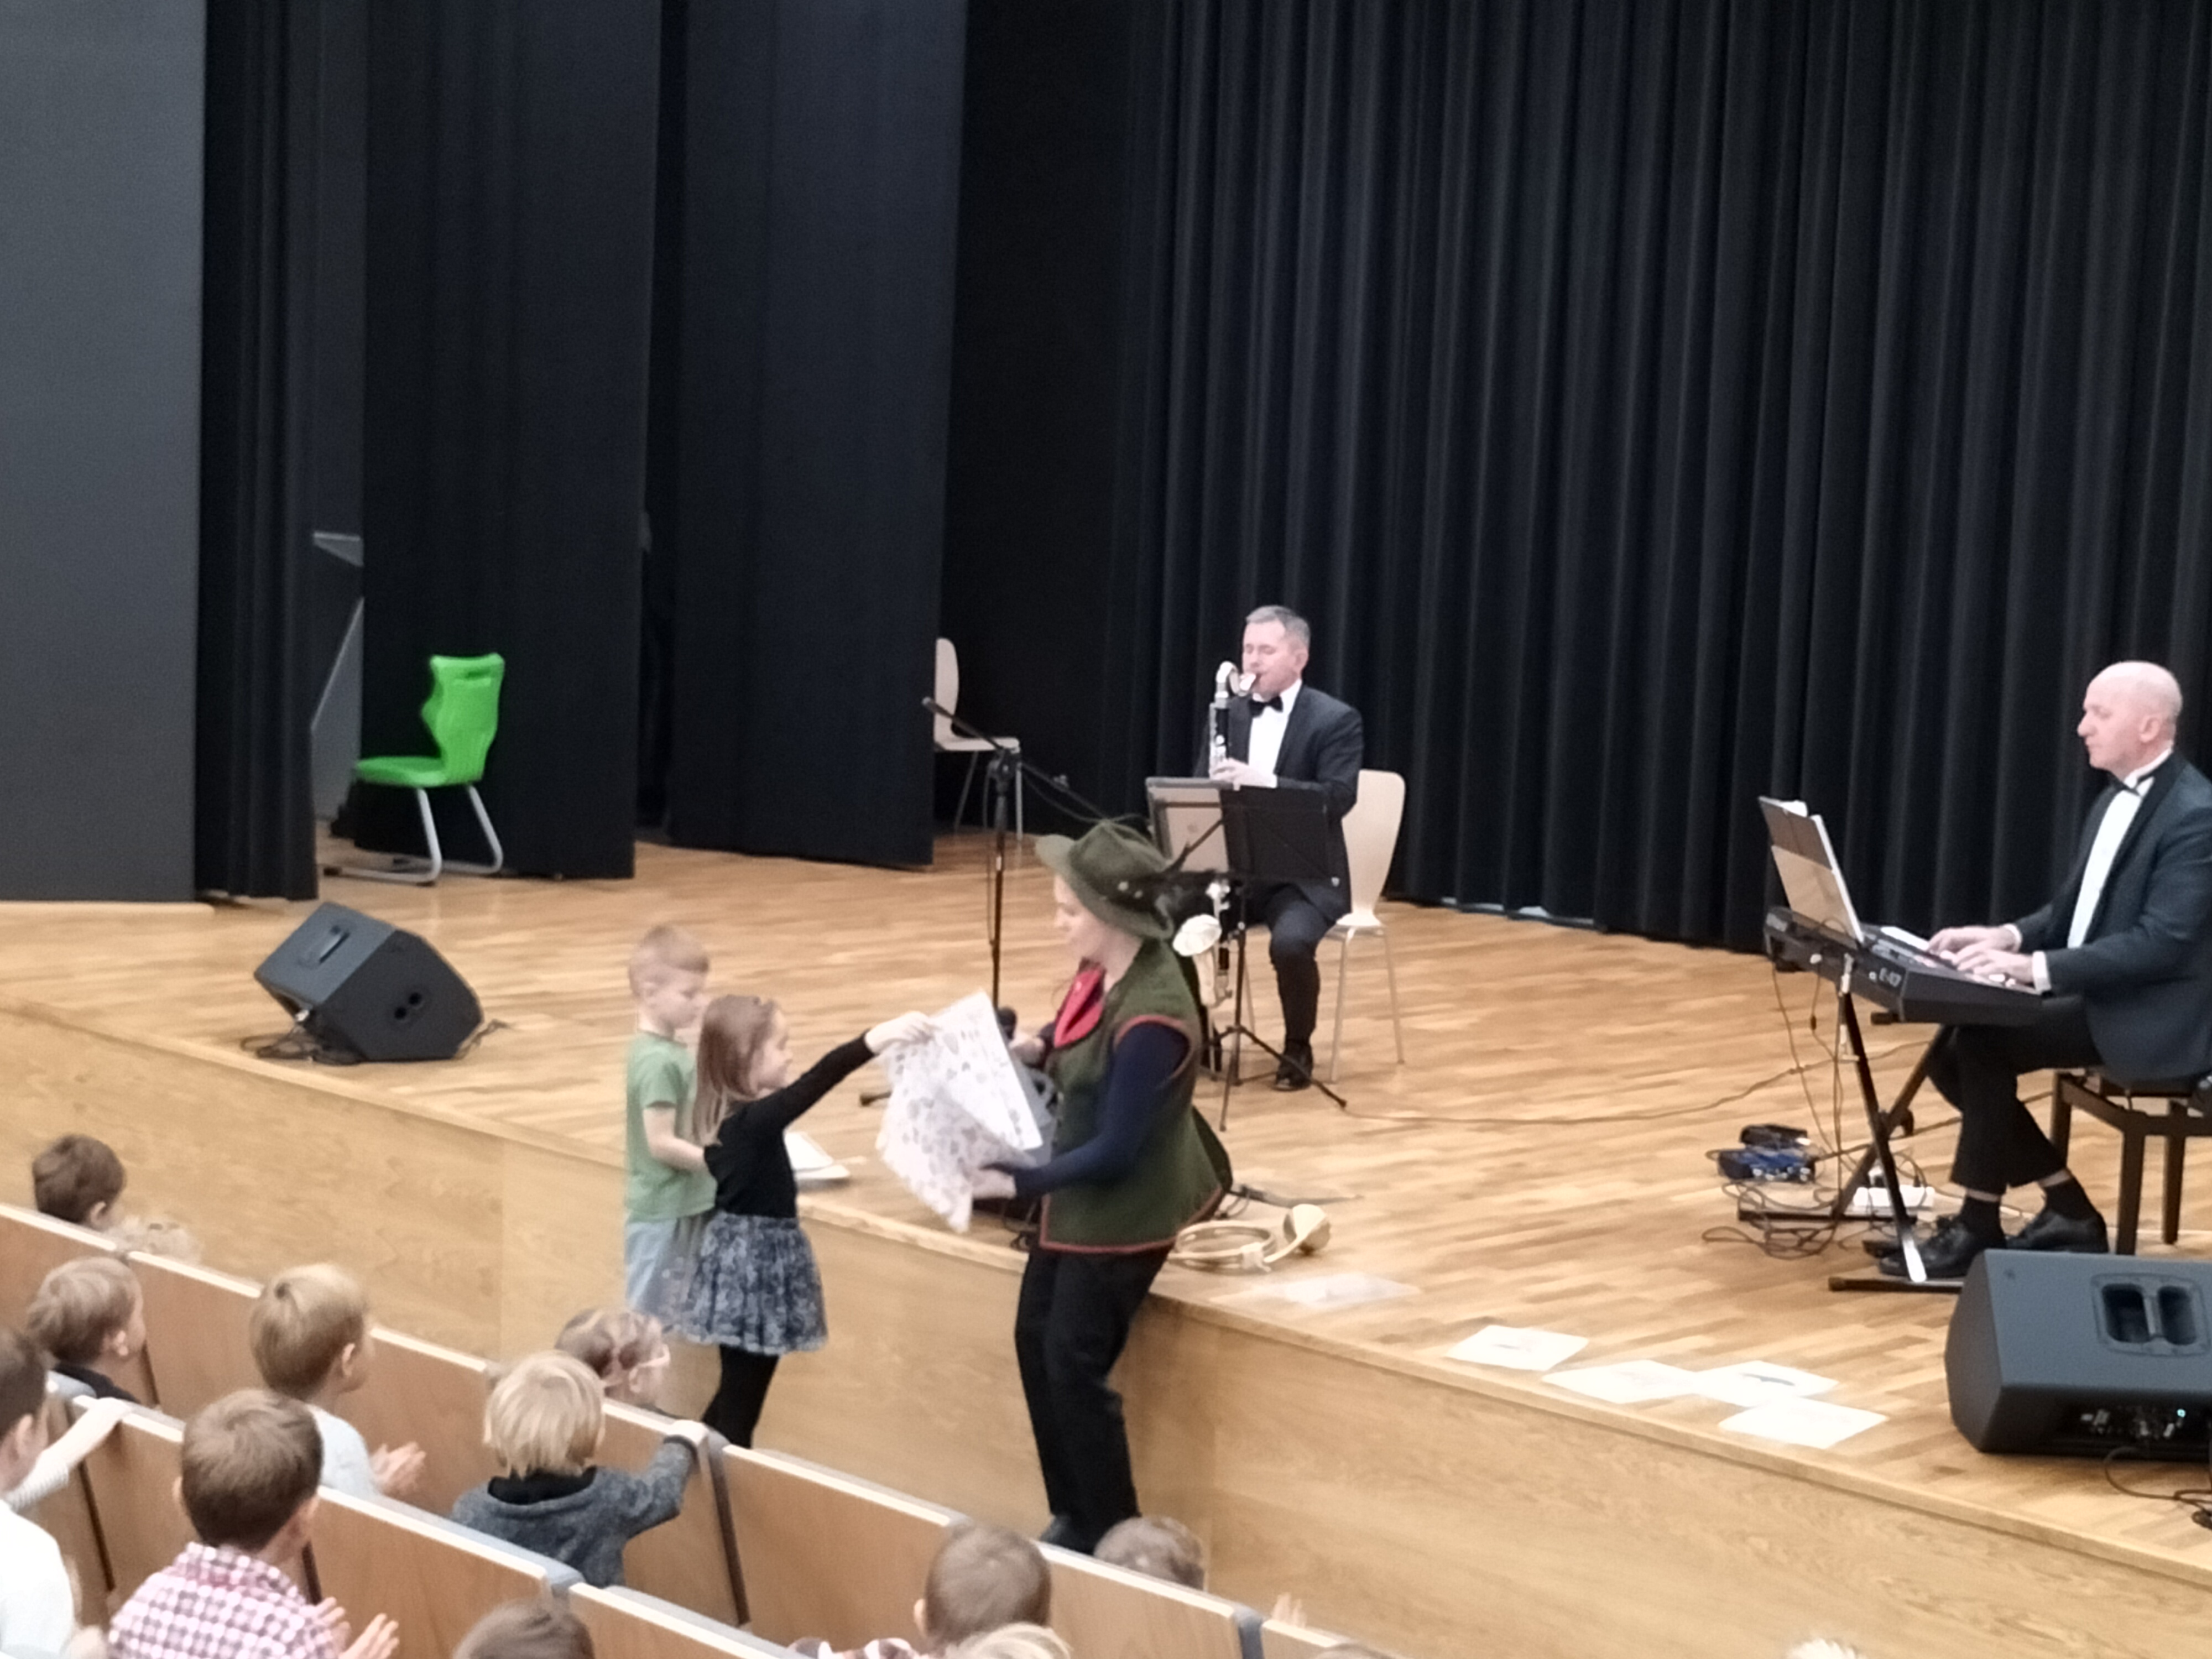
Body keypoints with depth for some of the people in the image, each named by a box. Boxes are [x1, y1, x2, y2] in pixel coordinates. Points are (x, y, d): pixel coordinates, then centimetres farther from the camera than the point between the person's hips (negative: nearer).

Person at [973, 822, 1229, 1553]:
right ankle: (1073, 1517, 30)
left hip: (1125, 1212, -9)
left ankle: (1113, 1538, 18)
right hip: (1081, 1197, 9)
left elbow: (1115, 1152, -27)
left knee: (1074, 1365, 1)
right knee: (1035, 1340, 16)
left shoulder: (1150, 1020, -31)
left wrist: (1018, 1183, -23)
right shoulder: (1103, 972, -4)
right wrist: (1035, 1047, -3)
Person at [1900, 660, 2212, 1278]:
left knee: (1983, 1042, -23)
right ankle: (2070, 1214, 5)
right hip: (2091, 996, 9)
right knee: (1951, 1047, -5)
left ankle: (1978, 1229, -10)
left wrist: (2036, 967, -29)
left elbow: (2161, 944, -25)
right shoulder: (2115, 801, 12)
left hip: (2152, 1020, -9)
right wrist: (2009, 936, -2)